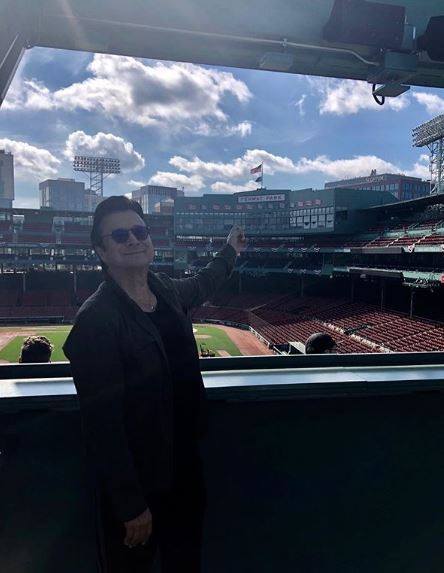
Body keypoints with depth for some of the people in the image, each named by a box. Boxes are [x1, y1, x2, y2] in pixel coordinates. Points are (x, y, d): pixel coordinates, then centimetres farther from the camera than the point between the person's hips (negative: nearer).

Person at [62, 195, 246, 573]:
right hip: (138, 481, -6)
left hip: (186, 464, 7)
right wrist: (130, 505, -18)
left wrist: (230, 252, 37)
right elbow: (103, 421, -22)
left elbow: (200, 287, 22)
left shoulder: (165, 289, -3)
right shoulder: (96, 320, -23)